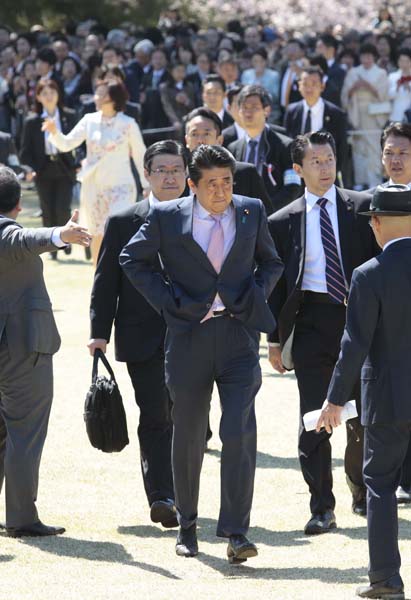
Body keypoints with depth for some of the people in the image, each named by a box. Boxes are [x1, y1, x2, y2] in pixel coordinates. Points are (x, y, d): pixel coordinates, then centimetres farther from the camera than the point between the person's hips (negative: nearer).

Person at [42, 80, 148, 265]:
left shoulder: (128, 124, -6)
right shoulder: (89, 121, 1)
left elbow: (140, 155, 0)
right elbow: (66, 144, -3)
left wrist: (147, 185, 1)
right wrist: (55, 132, -23)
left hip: (121, 187, -4)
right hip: (93, 186, 4)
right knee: (97, 236, 10)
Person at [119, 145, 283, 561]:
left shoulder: (252, 212, 5)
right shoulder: (167, 217, -2)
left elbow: (271, 263, 18)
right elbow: (132, 259, 8)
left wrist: (253, 298, 0)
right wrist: (167, 301, -2)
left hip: (238, 338, 0)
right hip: (188, 338, 0)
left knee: (239, 433, -13)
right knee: (187, 436, 9)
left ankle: (236, 533, -14)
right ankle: (186, 528, 25)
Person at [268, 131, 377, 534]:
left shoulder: (362, 207, 5)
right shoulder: (283, 222, 6)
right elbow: (275, 284, 9)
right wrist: (275, 339, 5)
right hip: (311, 323, 0)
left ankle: (361, 493, 29)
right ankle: (321, 508, 0)